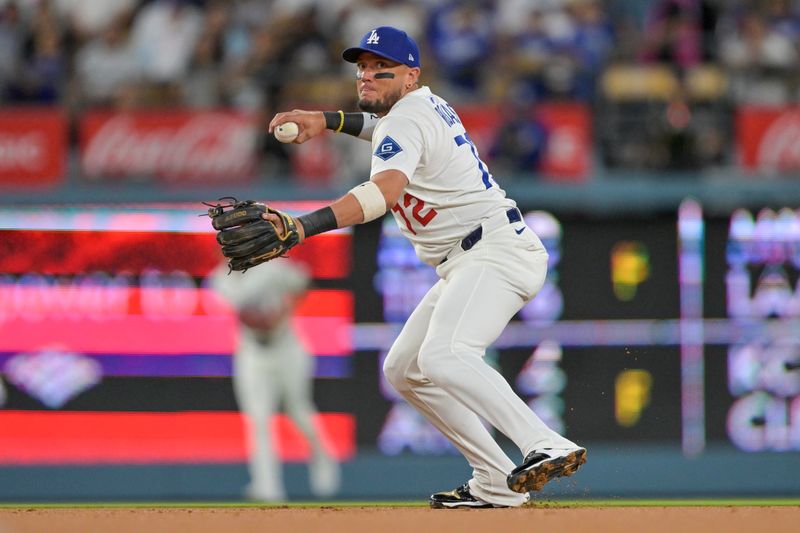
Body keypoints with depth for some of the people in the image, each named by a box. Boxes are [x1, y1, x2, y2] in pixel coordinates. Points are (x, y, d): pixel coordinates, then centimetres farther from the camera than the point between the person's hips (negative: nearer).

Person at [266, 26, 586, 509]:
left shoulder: (407, 121, -13)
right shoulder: (425, 104, 18)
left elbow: (382, 193, -32)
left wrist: (301, 227, -44)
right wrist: (326, 120, 30)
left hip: (497, 249, -11)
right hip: (465, 266, 11)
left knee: (442, 356, -34)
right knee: (405, 370, 15)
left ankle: (548, 448, -48)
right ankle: (496, 484, 10)